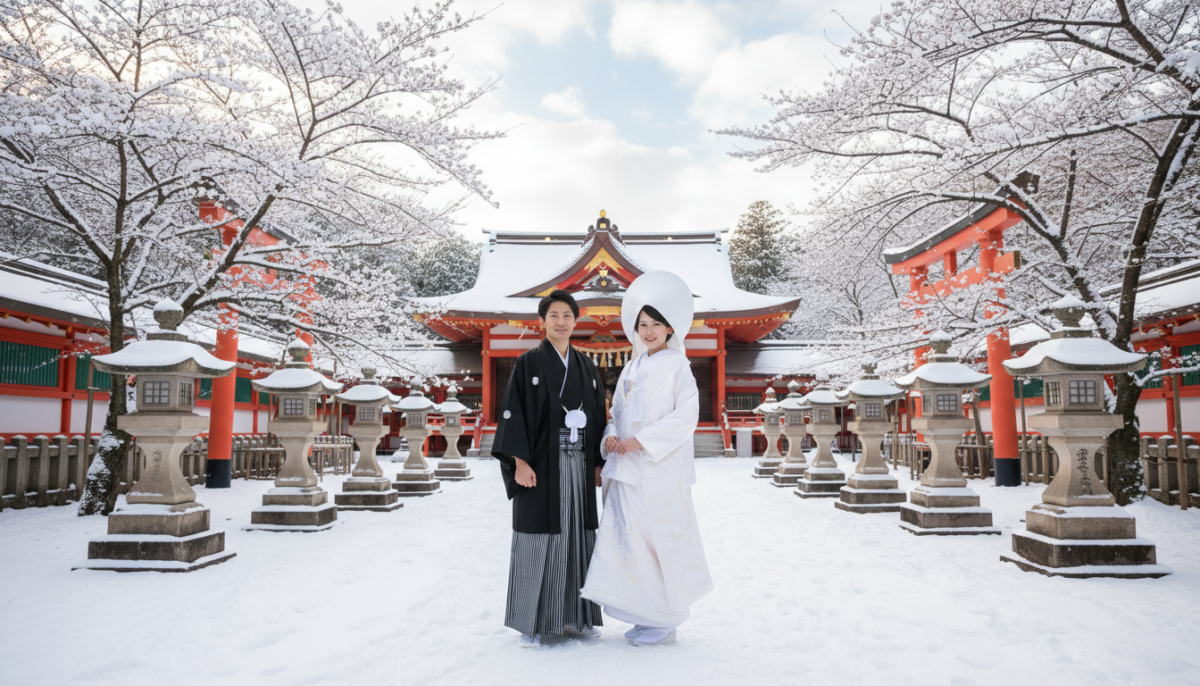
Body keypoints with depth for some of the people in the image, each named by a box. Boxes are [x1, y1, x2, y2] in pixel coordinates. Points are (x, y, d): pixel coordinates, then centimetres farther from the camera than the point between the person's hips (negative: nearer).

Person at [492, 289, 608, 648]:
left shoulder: (586, 366, 11)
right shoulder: (528, 363, -3)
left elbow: (598, 414, 13)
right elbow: (512, 412, -8)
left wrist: (598, 463, 8)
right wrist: (519, 461, -16)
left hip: (577, 463, 5)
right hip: (541, 462, -4)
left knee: (577, 533, 9)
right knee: (537, 536, 0)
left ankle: (574, 615, 22)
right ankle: (532, 621, 12)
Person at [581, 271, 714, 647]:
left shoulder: (677, 365, -4)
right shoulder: (632, 367, 15)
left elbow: (686, 417, -13)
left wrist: (641, 441, -18)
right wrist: (612, 436, -4)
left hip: (661, 469, -6)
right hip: (628, 468, 6)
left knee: (661, 540, 0)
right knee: (628, 537, 7)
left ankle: (665, 621, 15)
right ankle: (646, 615, 22)